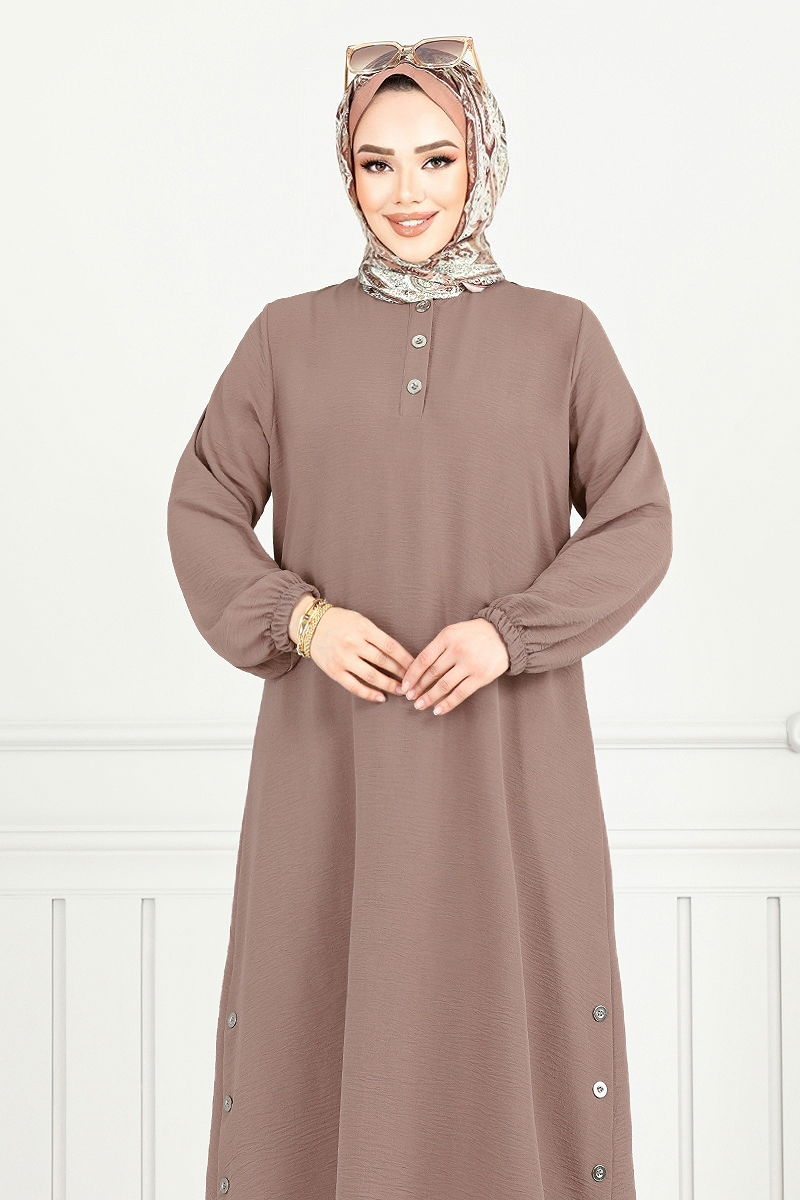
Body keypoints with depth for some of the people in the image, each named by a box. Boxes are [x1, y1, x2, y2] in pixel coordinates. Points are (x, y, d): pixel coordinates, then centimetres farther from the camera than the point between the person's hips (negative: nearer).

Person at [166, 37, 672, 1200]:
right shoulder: (288, 335, 5)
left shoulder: (561, 334, 3)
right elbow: (203, 510, 6)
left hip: (510, 752, 0)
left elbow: (639, 523, 2)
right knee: (321, 1018, 5)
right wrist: (300, 620, -11)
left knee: (508, 1018, 4)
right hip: (334, 751, 1)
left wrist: (512, 632, -13)